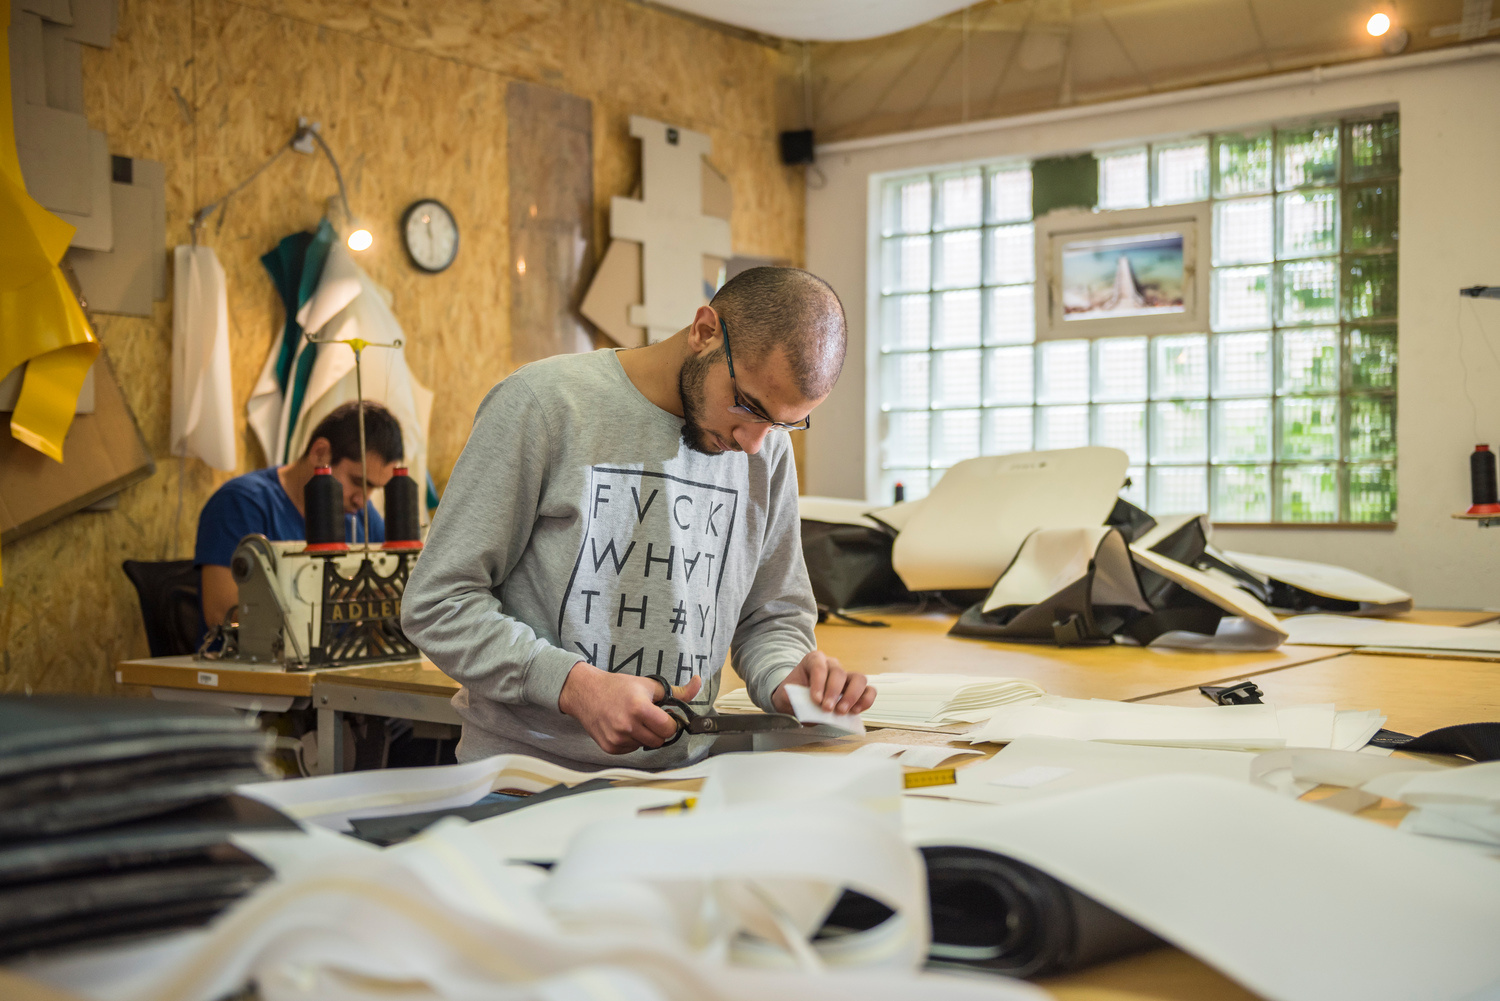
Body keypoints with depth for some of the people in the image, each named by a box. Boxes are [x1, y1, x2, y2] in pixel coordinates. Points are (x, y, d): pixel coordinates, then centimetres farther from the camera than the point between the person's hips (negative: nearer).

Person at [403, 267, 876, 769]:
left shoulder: (768, 451, 5)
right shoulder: (544, 403, -11)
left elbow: (773, 615, 16)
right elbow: (438, 604, -9)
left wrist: (785, 681, -7)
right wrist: (573, 684, -22)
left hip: (677, 782, 4)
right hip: (524, 769, -4)